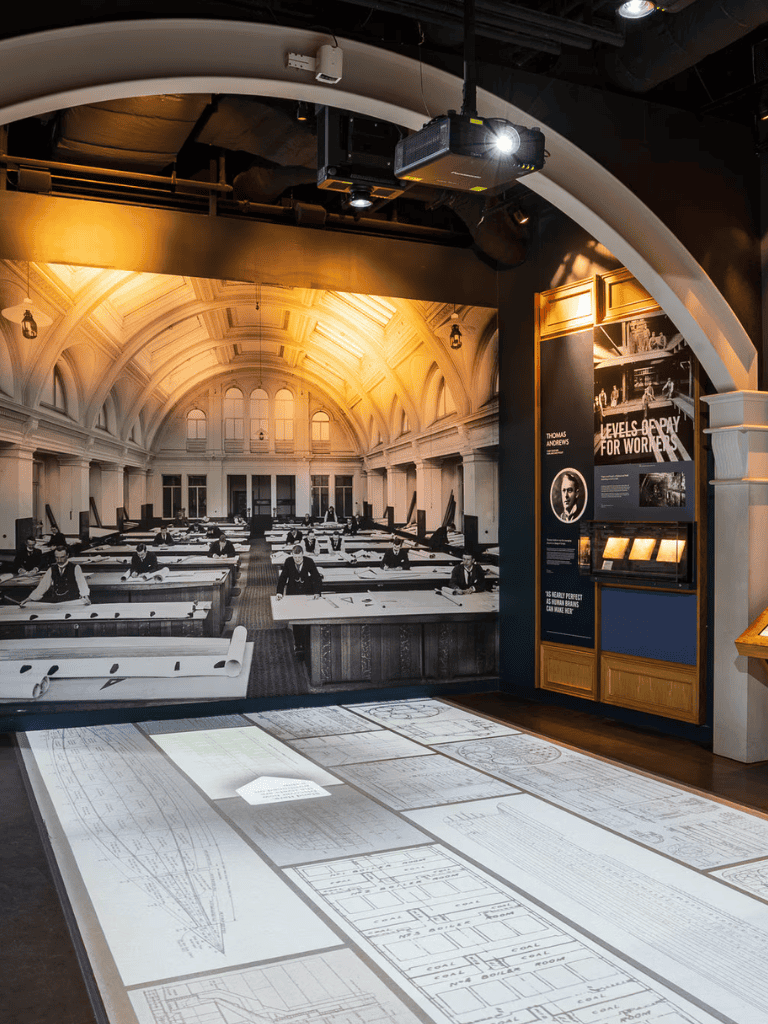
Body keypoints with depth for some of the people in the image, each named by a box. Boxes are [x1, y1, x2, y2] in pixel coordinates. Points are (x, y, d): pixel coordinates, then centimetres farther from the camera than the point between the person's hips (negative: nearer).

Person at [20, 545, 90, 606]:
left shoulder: (75, 568, 3)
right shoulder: (51, 570, 14)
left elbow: (81, 583, -8)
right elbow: (42, 586, 15)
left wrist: (85, 596, -27)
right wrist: (29, 599, 9)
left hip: (73, 602, -4)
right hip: (55, 603, 4)